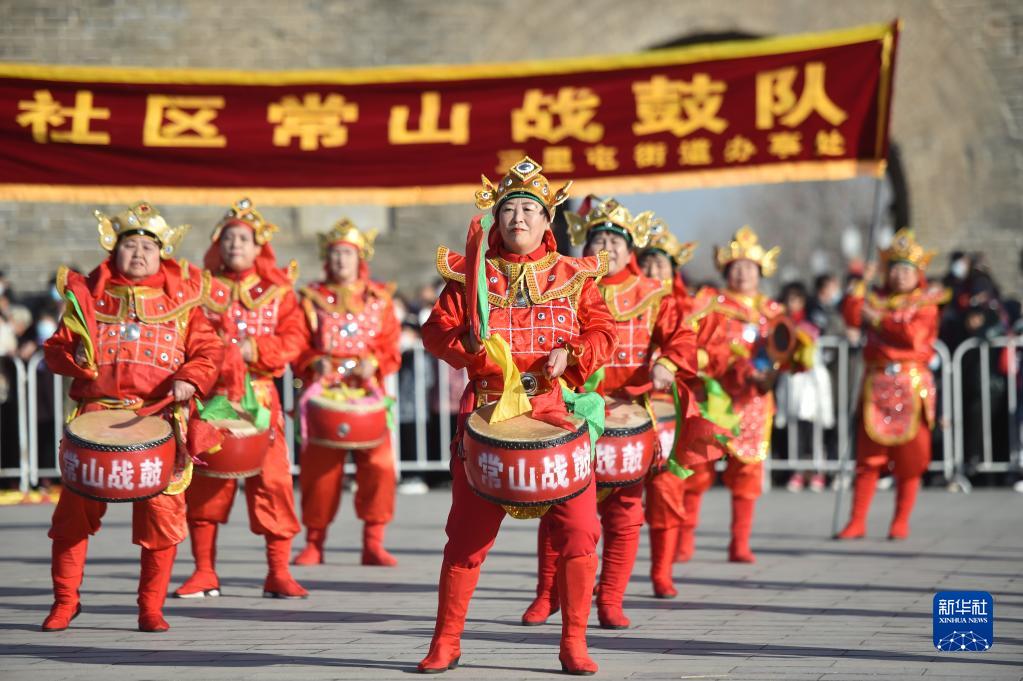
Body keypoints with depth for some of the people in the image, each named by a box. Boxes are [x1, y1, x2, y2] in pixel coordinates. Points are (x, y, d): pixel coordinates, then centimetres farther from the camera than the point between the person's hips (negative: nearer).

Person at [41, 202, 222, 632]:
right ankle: (65, 600, 13)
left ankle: (151, 607, 9)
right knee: (75, 507, -3)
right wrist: (74, 357, -9)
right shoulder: (89, 294, 12)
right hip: (97, 414, 1)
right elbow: (56, 348, 13)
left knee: (162, 515, -5)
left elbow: (207, 351, 8)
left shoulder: (181, 298, 10)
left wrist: (190, 379, -12)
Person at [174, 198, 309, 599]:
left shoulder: (276, 289, 9)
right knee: (206, 483, 1)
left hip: (260, 397, 0)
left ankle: (278, 573, 0)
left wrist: (258, 350, -13)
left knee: (272, 480, -6)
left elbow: (295, 336, 1)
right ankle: (204, 572, 10)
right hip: (211, 397, 1)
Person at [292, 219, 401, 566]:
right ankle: (314, 542, 8)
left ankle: (373, 543, -2)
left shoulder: (379, 298, 12)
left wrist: (374, 362, -11)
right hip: (324, 391, -1)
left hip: (368, 391, 1)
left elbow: (391, 345, 8)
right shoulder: (312, 298, 10)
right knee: (319, 466, -4)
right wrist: (314, 362, -13)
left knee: (378, 463, -10)